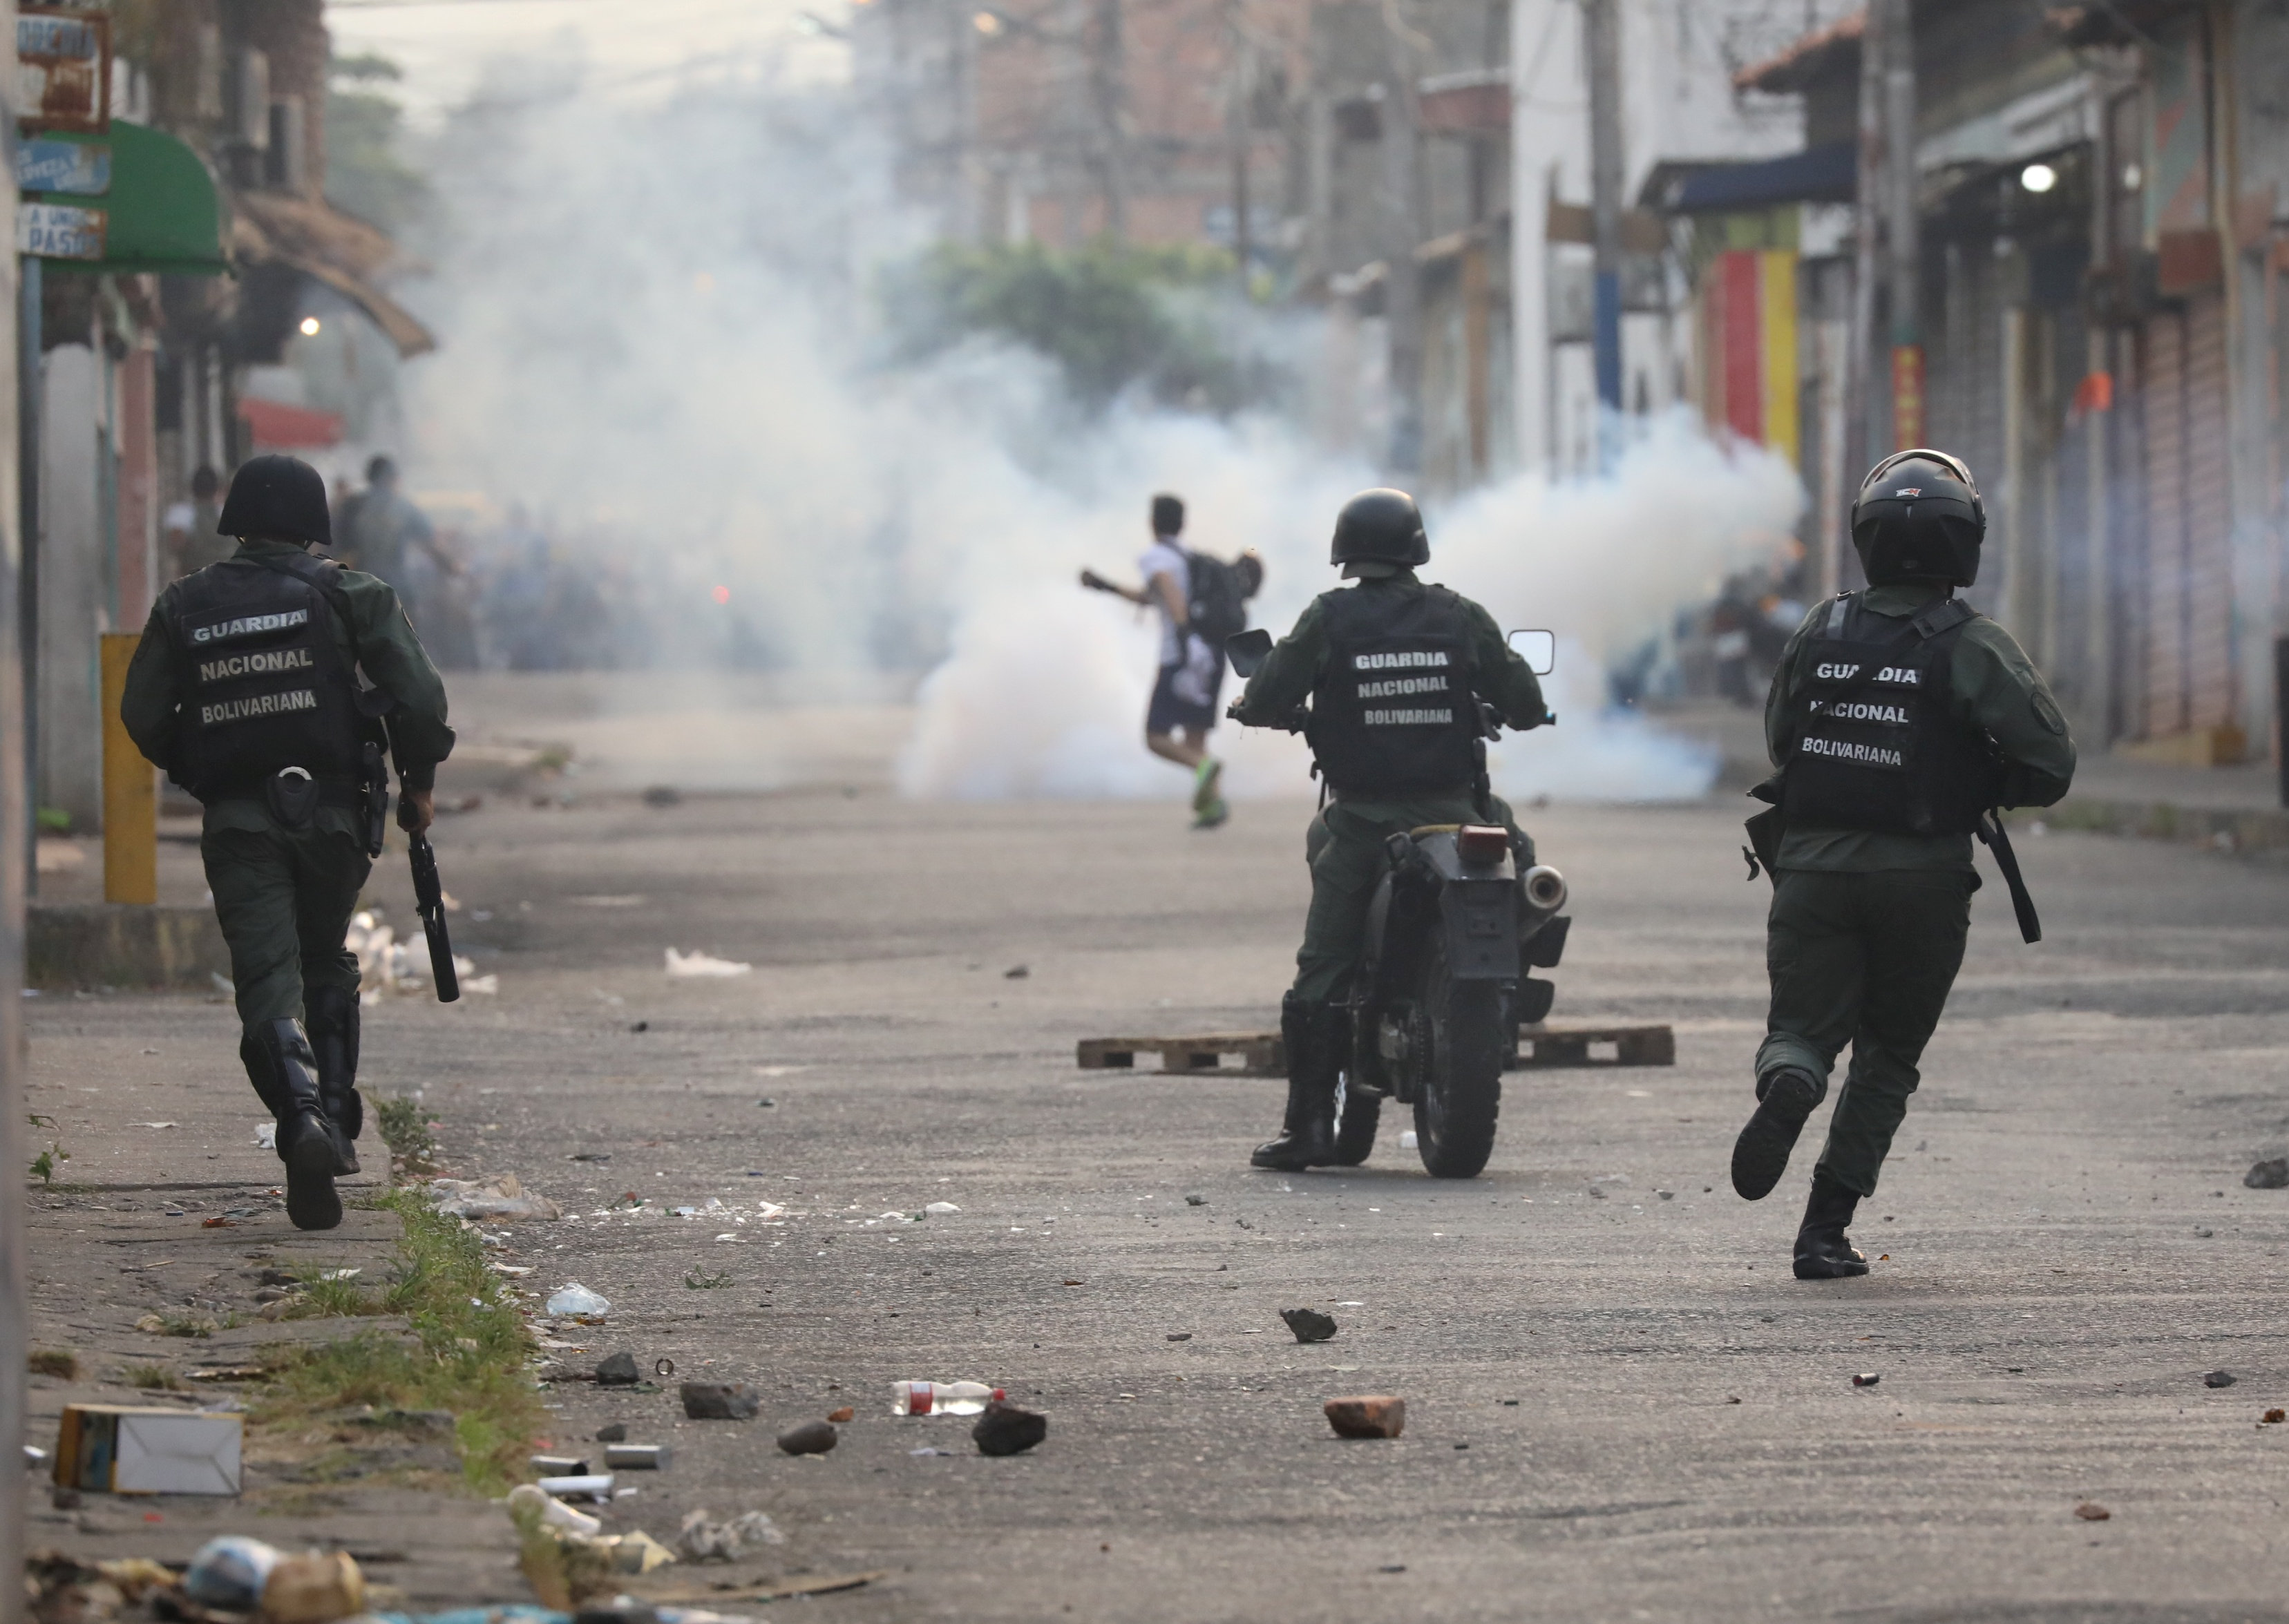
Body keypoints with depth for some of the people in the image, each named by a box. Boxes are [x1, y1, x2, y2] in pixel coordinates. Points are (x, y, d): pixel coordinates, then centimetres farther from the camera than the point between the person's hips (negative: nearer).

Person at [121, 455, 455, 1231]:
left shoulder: (184, 607, 5)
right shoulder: (347, 595, 0)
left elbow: (142, 716, 7)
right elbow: (418, 694, -6)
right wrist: (418, 782, 8)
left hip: (236, 820, 0)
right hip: (329, 810, 0)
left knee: (269, 981, -6)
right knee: (327, 970, 21)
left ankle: (304, 1119, -29)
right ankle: (336, 1122, 16)